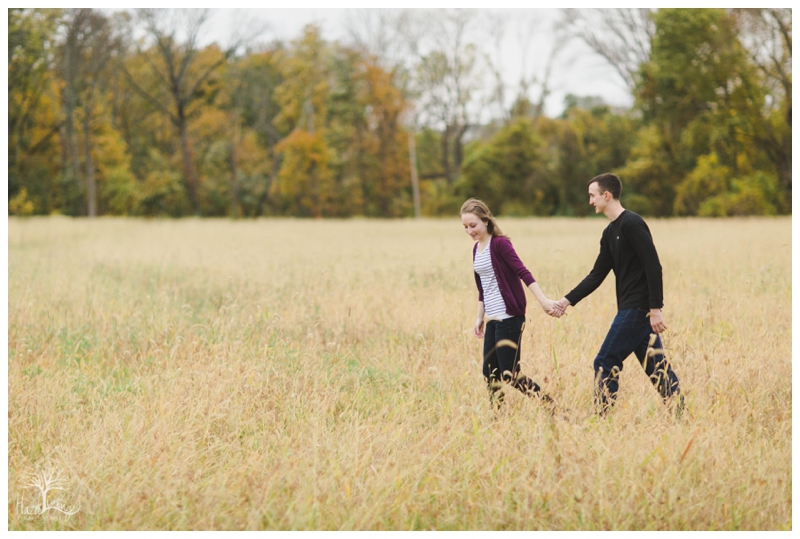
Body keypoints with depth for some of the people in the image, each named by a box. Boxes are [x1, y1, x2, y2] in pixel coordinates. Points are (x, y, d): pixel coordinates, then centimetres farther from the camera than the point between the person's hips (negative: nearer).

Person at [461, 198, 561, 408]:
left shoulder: (500, 243, -12)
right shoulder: (477, 249, 12)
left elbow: (523, 272, -22)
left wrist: (543, 300, -31)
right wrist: (479, 317, 20)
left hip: (509, 318, -8)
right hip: (493, 320, 8)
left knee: (510, 374, -8)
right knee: (490, 373, 8)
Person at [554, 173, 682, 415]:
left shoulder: (632, 224, -13)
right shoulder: (610, 233, 15)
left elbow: (653, 268, -19)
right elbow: (597, 275, 19)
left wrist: (655, 309, -22)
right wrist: (568, 300, 12)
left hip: (638, 309, -9)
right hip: (630, 308, 9)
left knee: (605, 363, -5)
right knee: (656, 366, 9)